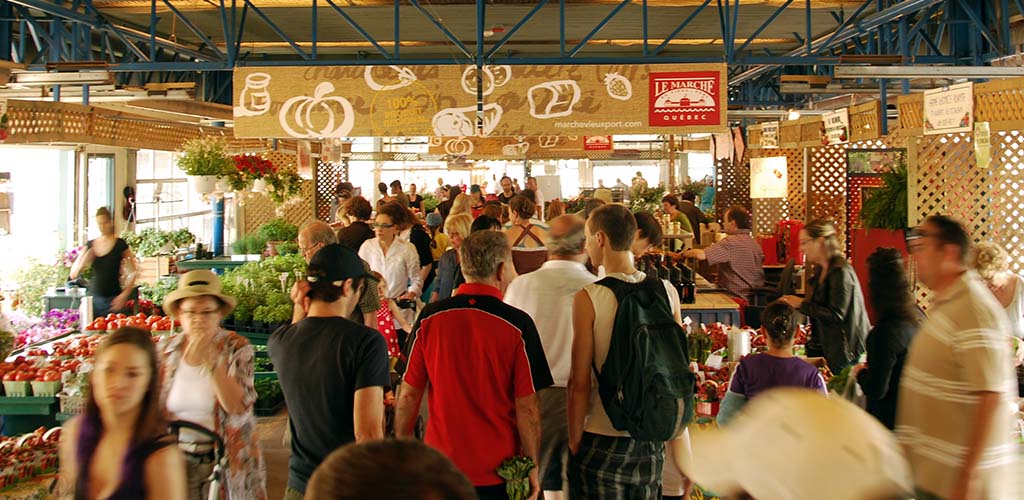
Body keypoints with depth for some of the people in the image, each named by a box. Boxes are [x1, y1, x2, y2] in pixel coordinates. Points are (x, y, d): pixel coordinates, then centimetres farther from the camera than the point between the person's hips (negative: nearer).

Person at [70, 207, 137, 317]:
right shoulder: (90, 245, 10)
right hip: (94, 299, 4)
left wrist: (124, 295, -12)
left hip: (113, 300, -3)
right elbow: (73, 274, 12)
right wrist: (85, 261, -7)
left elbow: (132, 274, -1)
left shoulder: (120, 245, -1)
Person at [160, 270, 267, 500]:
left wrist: (210, 361, -25)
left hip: (225, 460, -2)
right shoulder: (165, 350, 2)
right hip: (178, 460, 3)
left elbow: (238, 407, -20)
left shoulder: (237, 348, -8)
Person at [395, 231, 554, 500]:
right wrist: (532, 467, -1)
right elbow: (527, 407, -12)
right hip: (498, 470, -2)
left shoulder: (429, 318, -6)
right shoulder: (517, 324, -13)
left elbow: (409, 394, -2)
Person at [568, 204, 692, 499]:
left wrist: (574, 442, -1)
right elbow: (677, 372, 4)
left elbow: (580, 382, -12)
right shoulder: (667, 292, -2)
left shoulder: (588, 298, -14)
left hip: (602, 441, -4)